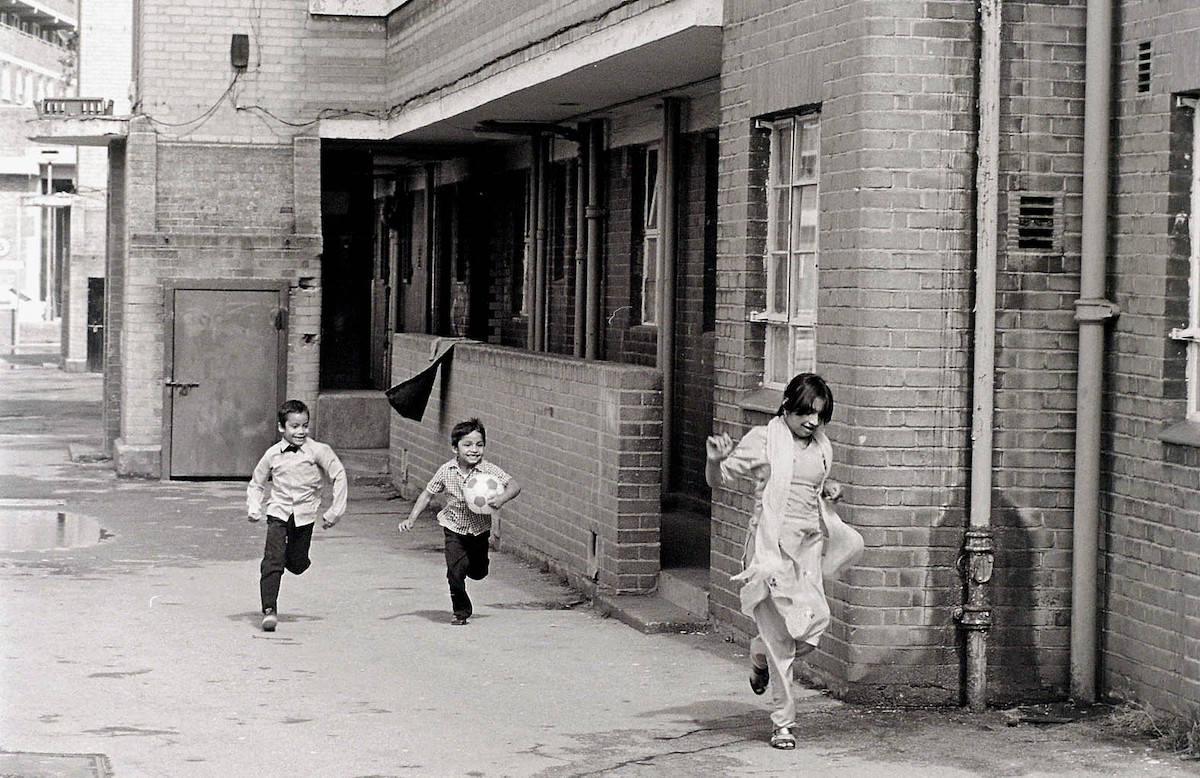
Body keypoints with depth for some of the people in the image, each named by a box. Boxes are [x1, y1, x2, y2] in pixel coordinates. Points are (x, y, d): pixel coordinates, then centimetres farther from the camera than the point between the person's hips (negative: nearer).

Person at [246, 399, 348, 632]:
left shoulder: (317, 451, -6)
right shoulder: (273, 455, 0)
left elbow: (339, 476, -1)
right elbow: (256, 484, 14)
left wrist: (335, 510, -4)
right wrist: (253, 508, -1)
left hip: (305, 514, 0)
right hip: (278, 511, 0)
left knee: (297, 564, 6)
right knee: (272, 562, -13)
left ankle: (290, 555, 43)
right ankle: (269, 610, -12)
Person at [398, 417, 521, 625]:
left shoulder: (489, 470, -19)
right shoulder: (446, 472, -14)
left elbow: (514, 485, -22)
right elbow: (427, 494, -2)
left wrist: (502, 498, -42)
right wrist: (411, 519, -6)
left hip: (480, 529, 1)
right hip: (454, 528, -1)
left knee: (478, 573, 15)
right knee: (455, 571, -12)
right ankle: (461, 612, 7)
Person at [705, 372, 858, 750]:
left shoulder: (821, 446, 13)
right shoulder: (764, 440, -4)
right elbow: (718, 479, -4)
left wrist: (829, 490, 8)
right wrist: (715, 459, -26)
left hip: (807, 545, 5)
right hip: (770, 545, -5)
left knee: (814, 621, -7)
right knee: (780, 634, -6)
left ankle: (761, 654, 27)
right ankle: (783, 722, 5)